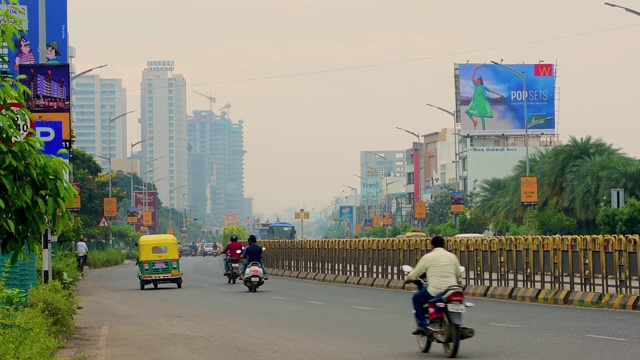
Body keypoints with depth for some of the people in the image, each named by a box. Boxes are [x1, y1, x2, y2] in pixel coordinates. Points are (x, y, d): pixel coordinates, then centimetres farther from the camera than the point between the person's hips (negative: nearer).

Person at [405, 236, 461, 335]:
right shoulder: (452, 256, 11)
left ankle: (422, 326, 6)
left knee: (417, 298, 19)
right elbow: (458, 275, 19)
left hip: (435, 291, -4)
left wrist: (408, 279, 28)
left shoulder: (428, 257, 0)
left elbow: (415, 274, 6)